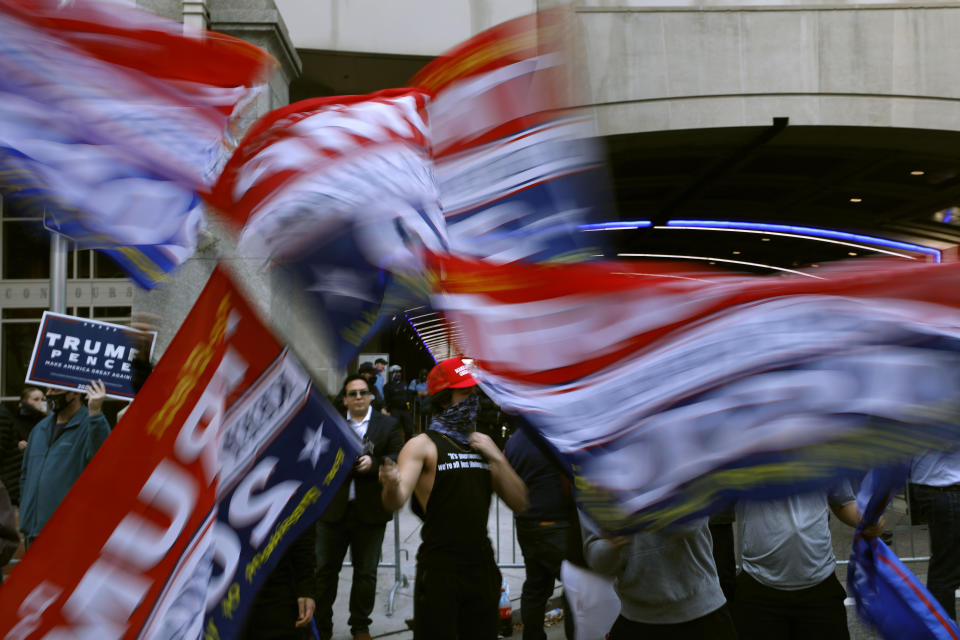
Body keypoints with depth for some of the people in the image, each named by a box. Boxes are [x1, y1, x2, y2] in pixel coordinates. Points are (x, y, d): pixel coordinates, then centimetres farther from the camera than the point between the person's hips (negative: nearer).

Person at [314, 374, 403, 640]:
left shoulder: (388, 425, 6)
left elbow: (399, 458, -1)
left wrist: (374, 463, -17)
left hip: (370, 512, 0)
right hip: (333, 509, 0)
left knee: (366, 572, 9)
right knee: (325, 569, 4)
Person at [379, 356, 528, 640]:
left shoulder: (484, 444, 14)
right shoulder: (422, 445, -4)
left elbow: (519, 502, 10)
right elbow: (396, 501, -18)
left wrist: (497, 458, -3)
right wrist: (392, 485, -41)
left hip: (482, 563, 6)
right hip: (439, 567, -5)